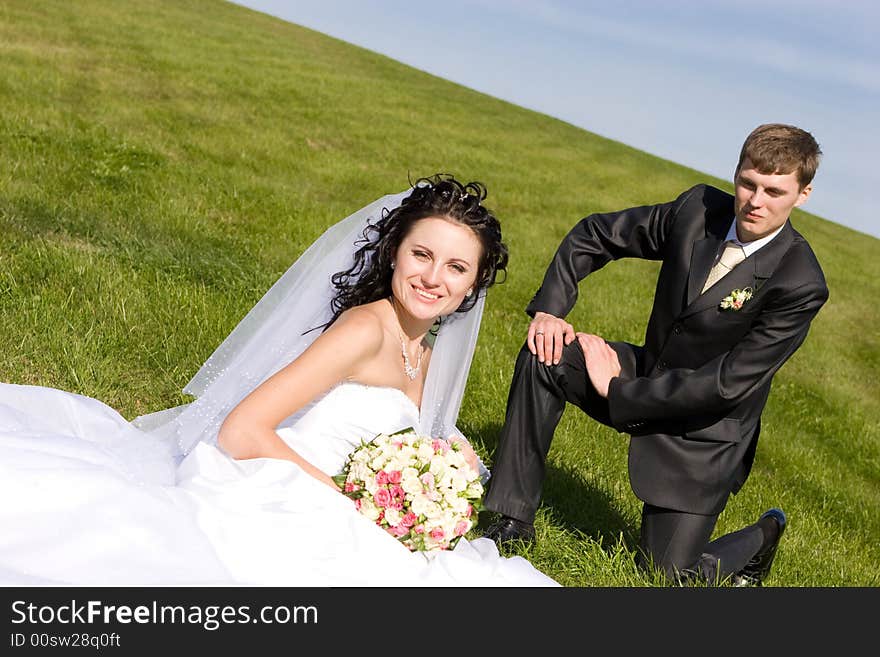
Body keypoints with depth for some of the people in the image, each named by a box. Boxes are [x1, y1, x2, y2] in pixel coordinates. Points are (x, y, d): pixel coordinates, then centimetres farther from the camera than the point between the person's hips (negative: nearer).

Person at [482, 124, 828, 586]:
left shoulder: (801, 284, -25)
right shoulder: (700, 209, -11)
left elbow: (726, 385, -26)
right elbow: (593, 235, -1)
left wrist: (616, 391, -22)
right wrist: (549, 309, -14)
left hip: (704, 431, -4)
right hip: (649, 374, 5)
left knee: (668, 573, -5)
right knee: (544, 355, -19)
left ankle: (761, 536, 27)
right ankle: (514, 521, -8)